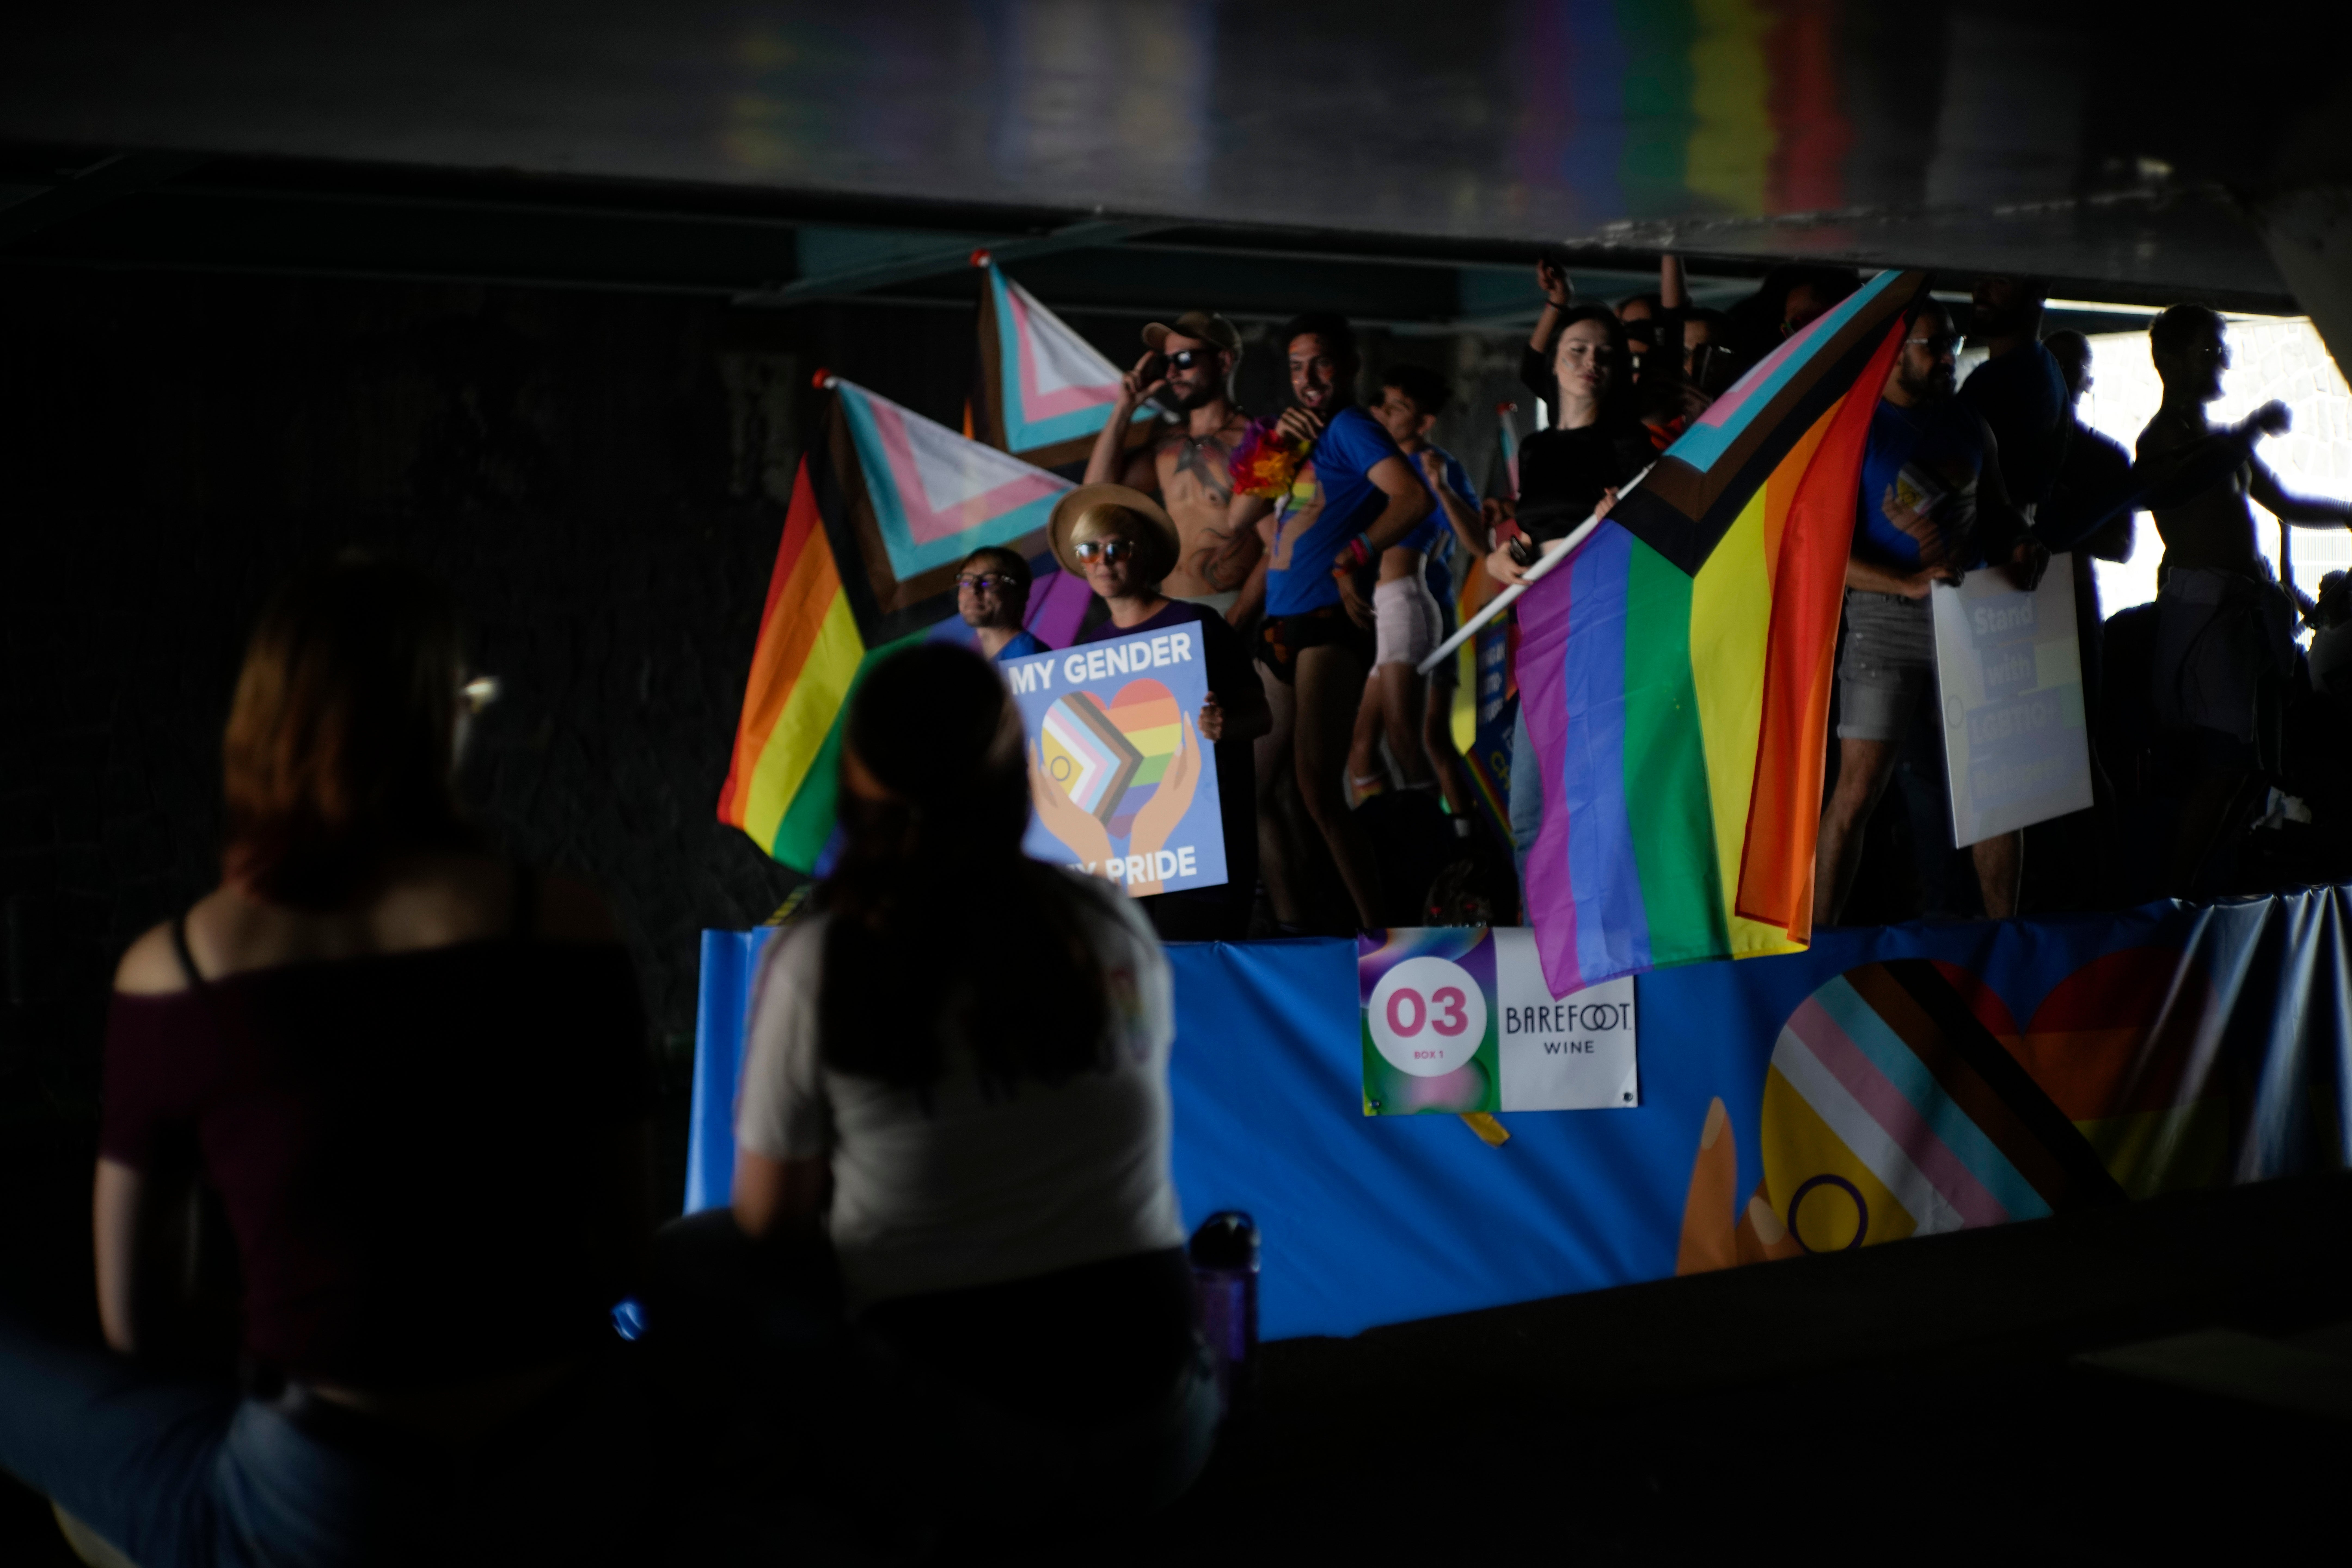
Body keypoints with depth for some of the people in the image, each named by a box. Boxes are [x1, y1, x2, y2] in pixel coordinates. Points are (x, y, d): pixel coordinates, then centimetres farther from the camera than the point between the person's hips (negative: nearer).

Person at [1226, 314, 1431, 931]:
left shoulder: (1350, 428, -4)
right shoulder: (1302, 435, 21)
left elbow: (1413, 498, -20)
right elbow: (1242, 518, 20)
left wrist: (1349, 561, -21)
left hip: (1328, 628, -9)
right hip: (1279, 632, 9)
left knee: (1316, 792, -16)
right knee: (1259, 792, 10)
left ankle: (1376, 932, -12)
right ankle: (1292, 931, 16)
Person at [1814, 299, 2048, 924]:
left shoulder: (1968, 426, 15)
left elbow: (1998, 510, 25)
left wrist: (2021, 547, 2)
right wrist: (1908, 583, -21)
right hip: (1890, 616, -5)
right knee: (1859, 786, -9)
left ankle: (2005, 929, 17)